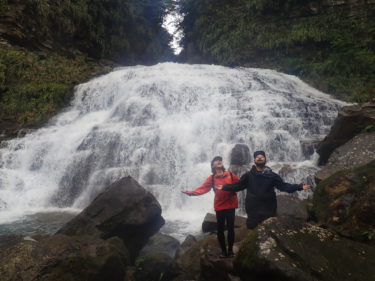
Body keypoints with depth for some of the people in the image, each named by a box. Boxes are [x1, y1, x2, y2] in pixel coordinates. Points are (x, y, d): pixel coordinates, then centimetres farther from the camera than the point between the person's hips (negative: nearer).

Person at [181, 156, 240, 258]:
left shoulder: (230, 175, 1)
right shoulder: (212, 178, 0)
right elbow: (203, 188, -9)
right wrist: (191, 192, -19)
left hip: (230, 205, 0)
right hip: (219, 206, 0)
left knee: (230, 228, 7)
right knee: (220, 229, 6)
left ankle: (230, 250, 22)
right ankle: (223, 251, 20)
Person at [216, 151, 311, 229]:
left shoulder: (272, 175, 4)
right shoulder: (248, 175, 3)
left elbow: (283, 186, 2)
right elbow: (238, 185, 6)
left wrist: (299, 187, -7)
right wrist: (224, 187, 1)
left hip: (269, 211, 0)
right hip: (253, 211, 0)